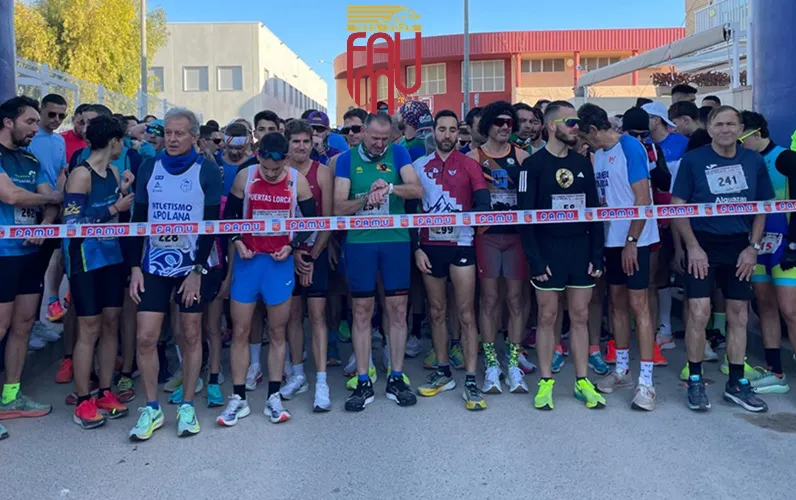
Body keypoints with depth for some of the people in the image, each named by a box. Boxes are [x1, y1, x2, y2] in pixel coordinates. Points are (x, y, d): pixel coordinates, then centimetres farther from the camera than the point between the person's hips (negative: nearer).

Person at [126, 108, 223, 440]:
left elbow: (211, 224, -7)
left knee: (191, 335, 6)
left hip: (194, 265, -2)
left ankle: (187, 406, 20)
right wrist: (135, 267, 0)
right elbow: (138, 219, 6)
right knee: (145, 338, -1)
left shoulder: (208, 171, -5)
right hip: (155, 265, 3)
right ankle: (151, 408, 15)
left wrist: (197, 270, -12)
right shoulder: (149, 168, 4)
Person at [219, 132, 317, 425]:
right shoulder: (244, 177, -3)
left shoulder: (298, 181, -4)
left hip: (280, 262, 0)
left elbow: (312, 220, 5)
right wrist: (237, 241, -8)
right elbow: (229, 214, 7)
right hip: (248, 260, 1)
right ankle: (238, 398, 14)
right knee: (240, 331, 3)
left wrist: (293, 246, -7)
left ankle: (274, 398, 17)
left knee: (277, 332, 6)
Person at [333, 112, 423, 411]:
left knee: (397, 309, 4)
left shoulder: (398, 154, 5)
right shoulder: (347, 159, 4)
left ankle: (396, 378, 16)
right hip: (359, 242, 0)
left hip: (396, 240, 1)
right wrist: (365, 200, -21)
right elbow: (339, 207, -4)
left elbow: (417, 190, -7)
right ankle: (363, 383, 12)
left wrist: (391, 187, -25)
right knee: (362, 311, 3)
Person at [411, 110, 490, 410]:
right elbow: (411, 210, 7)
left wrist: (459, 217, -24)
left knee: (466, 314, -2)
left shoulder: (469, 165, 2)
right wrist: (416, 247, 0)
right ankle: (443, 372, 24)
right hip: (429, 247, 3)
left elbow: (484, 204, -9)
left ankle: (471, 382, 1)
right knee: (437, 312, 11)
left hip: (460, 245, -2)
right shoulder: (419, 166, 7)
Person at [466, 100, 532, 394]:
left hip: (516, 234, 2)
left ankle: (513, 364, 14)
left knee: (515, 299, 5)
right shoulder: (473, 157, 4)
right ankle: (491, 365, 12)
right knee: (489, 299, 2)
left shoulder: (520, 155, 8)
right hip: (487, 235, -1)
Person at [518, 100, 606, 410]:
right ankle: (546, 382, 14)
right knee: (547, 317, 3)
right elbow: (525, 215, -8)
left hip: (581, 249, 4)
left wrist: (597, 254, 4)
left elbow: (594, 210, 11)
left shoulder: (583, 164, 10)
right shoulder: (533, 165, -4)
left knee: (580, 317, 8)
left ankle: (582, 382, 18)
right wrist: (535, 259, -14)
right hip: (548, 250, -4)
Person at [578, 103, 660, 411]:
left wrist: (631, 241, -16)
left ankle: (646, 381, 0)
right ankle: (622, 370, 25)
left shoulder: (630, 147, -11)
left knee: (638, 305, -6)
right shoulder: (598, 154, 10)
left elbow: (643, 199, -15)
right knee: (617, 303, 13)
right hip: (611, 240, 7)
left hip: (634, 240, -7)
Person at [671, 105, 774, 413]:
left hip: (739, 247, 4)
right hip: (703, 245, -3)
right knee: (699, 313, -9)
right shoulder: (693, 160, -4)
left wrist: (753, 247, -1)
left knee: (738, 315, 9)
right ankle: (695, 381, 7)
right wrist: (693, 247, -12)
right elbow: (678, 206, -5)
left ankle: (736, 383, 21)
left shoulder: (754, 161, 5)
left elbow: (762, 207, 9)